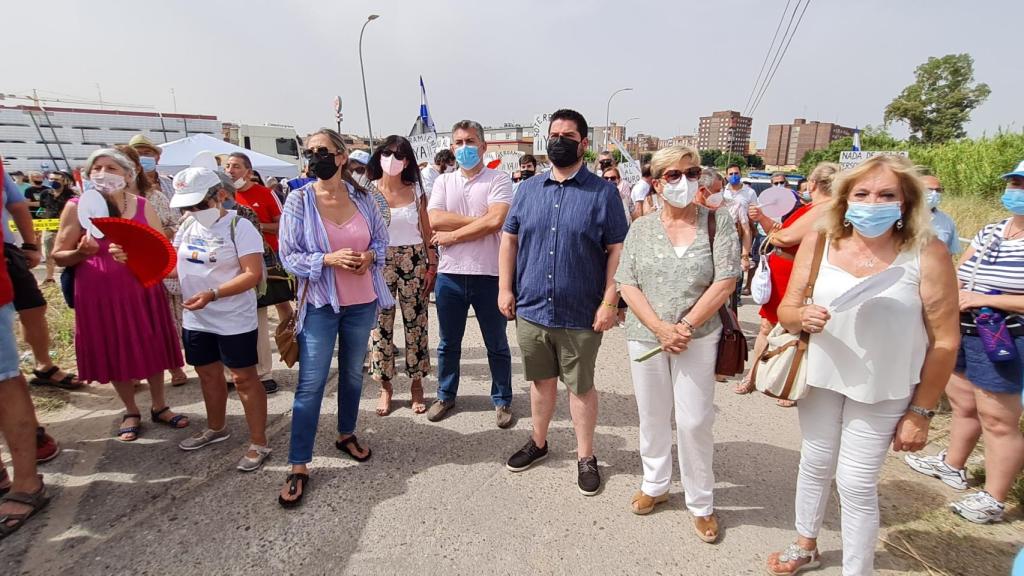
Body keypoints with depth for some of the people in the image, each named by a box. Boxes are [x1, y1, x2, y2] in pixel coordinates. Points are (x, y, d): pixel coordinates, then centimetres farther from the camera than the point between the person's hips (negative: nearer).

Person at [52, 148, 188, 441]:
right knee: (115, 353, 10)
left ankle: (159, 407, 28)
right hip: (100, 293, -1)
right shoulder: (77, 207, -4)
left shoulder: (142, 206, 2)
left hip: (143, 289, 1)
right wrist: (81, 253, -21)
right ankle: (131, 412, 29)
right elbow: (59, 255, -1)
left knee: (152, 348, 10)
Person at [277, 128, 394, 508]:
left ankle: (346, 435, 40)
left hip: (362, 302, 3)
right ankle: (298, 467, 10)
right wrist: (329, 259, -22)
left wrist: (370, 256, -12)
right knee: (310, 384, -1)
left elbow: (381, 238, 9)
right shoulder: (299, 200, -7)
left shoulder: (361, 197, 0)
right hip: (320, 304, -3)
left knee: (353, 373, 18)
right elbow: (289, 256, -7)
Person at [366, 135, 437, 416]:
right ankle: (385, 386, 20)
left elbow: (427, 232, 6)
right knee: (380, 325, 4)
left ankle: (416, 384, 20)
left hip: (414, 263, 1)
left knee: (416, 323, 5)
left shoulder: (416, 191, 5)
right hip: (380, 263, 0)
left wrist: (432, 266, 0)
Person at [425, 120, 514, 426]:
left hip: (489, 274, -3)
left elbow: (496, 220, -18)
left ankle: (502, 400, 28)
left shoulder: (499, 180, -2)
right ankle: (445, 395, 36)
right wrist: (479, 220, -13)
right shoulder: (443, 181, 8)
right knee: (448, 343, 17)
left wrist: (452, 235, -12)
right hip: (450, 274, 4)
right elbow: (435, 220, -8)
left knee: (497, 344, 11)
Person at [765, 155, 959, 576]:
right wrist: (802, 316, -24)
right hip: (820, 377, 3)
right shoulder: (818, 244, -6)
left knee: (856, 482, 4)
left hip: (882, 390, -3)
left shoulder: (927, 254, -14)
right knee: (815, 464, 19)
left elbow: (944, 341, -8)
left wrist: (921, 411, -5)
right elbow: (785, 311, 0)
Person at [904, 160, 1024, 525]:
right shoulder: (989, 232, 8)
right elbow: (957, 277, 8)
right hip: (961, 335, 7)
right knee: (962, 405, 20)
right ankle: (952, 465, 38)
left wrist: (987, 300, -21)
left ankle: (993, 500, 16)